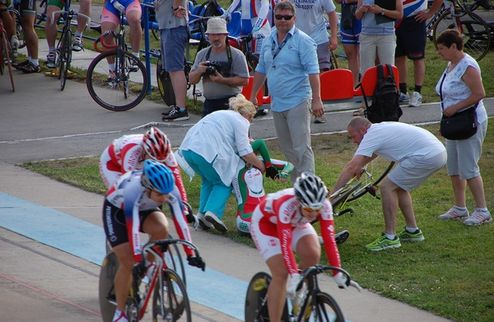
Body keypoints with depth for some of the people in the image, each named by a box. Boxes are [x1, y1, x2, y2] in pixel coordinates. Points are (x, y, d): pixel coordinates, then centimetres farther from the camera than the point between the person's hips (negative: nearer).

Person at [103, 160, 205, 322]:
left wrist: (190, 255, -29)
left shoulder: (169, 191, -30)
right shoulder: (134, 190, -42)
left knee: (161, 229, -30)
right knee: (127, 262, -13)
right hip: (116, 210, -3)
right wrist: (138, 260, -49)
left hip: (145, 209, 4)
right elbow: (132, 228, -45)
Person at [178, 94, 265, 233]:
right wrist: (259, 165, 11)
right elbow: (245, 152, -4)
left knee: (208, 180, 26)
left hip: (187, 147, 8)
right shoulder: (241, 121, 6)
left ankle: (202, 213, 15)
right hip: (206, 152, -8)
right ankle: (213, 212, -10)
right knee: (225, 182, 8)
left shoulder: (224, 115, 32)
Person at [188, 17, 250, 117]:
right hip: (209, 104, 6)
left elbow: (244, 80, -10)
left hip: (230, 105, -6)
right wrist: (199, 71, -12)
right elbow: (192, 80, 11)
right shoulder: (202, 54, 12)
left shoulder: (236, 55, -4)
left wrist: (222, 80, -21)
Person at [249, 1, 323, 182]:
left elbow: (313, 72, -14)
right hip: (277, 104, 7)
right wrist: (253, 96, 22)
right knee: (287, 149, 14)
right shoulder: (269, 41, 13)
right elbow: (261, 70, 22)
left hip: (297, 102, -7)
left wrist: (316, 99, -21)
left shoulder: (302, 41, -9)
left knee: (301, 149, -11)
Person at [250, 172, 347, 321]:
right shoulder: (286, 205, -43)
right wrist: (294, 276, -54)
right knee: (281, 273, -19)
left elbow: (329, 239, -31)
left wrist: (338, 273, -37)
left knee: (313, 254, -23)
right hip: (265, 221, -4)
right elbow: (285, 244, -46)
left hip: (295, 223, 4)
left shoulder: (324, 206, -31)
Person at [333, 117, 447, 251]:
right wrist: (359, 167, 51)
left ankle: (390, 238, -2)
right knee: (399, 187, 24)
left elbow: (351, 168, -11)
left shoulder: (371, 136, -8)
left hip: (426, 157, -10)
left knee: (387, 187, -4)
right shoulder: (380, 129, 20)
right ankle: (412, 231, 29)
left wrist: (332, 194, -8)